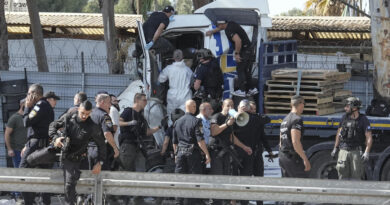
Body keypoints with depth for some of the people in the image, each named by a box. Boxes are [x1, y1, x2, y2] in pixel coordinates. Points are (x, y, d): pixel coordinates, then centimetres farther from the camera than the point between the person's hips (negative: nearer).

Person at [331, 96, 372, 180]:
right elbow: (339, 133, 17)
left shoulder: (363, 120, -6)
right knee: (343, 175, -1)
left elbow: (369, 138, -9)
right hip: (343, 151, 3)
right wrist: (335, 149, 15)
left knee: (355, 177, -3)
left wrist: (366, 152, -21)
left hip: (356, 152, -3)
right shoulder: (345, 118, 6)